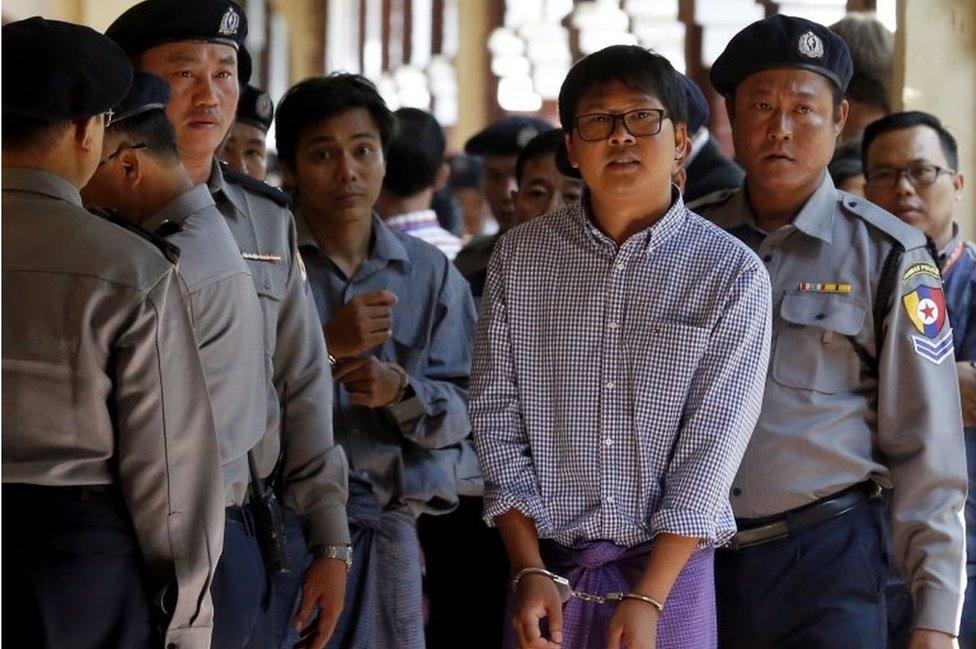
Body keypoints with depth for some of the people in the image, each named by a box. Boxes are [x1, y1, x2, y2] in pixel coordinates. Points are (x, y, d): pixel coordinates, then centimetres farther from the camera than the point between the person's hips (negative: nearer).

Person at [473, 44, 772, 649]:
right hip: (549, 566, 1)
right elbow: (498, 419, 2)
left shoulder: (732, 274, -4)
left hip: (671, 566, -1)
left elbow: (711, 447, -8)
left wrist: (647, 599, -13)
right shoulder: (521, 258, 3)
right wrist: (530, 571, -7)